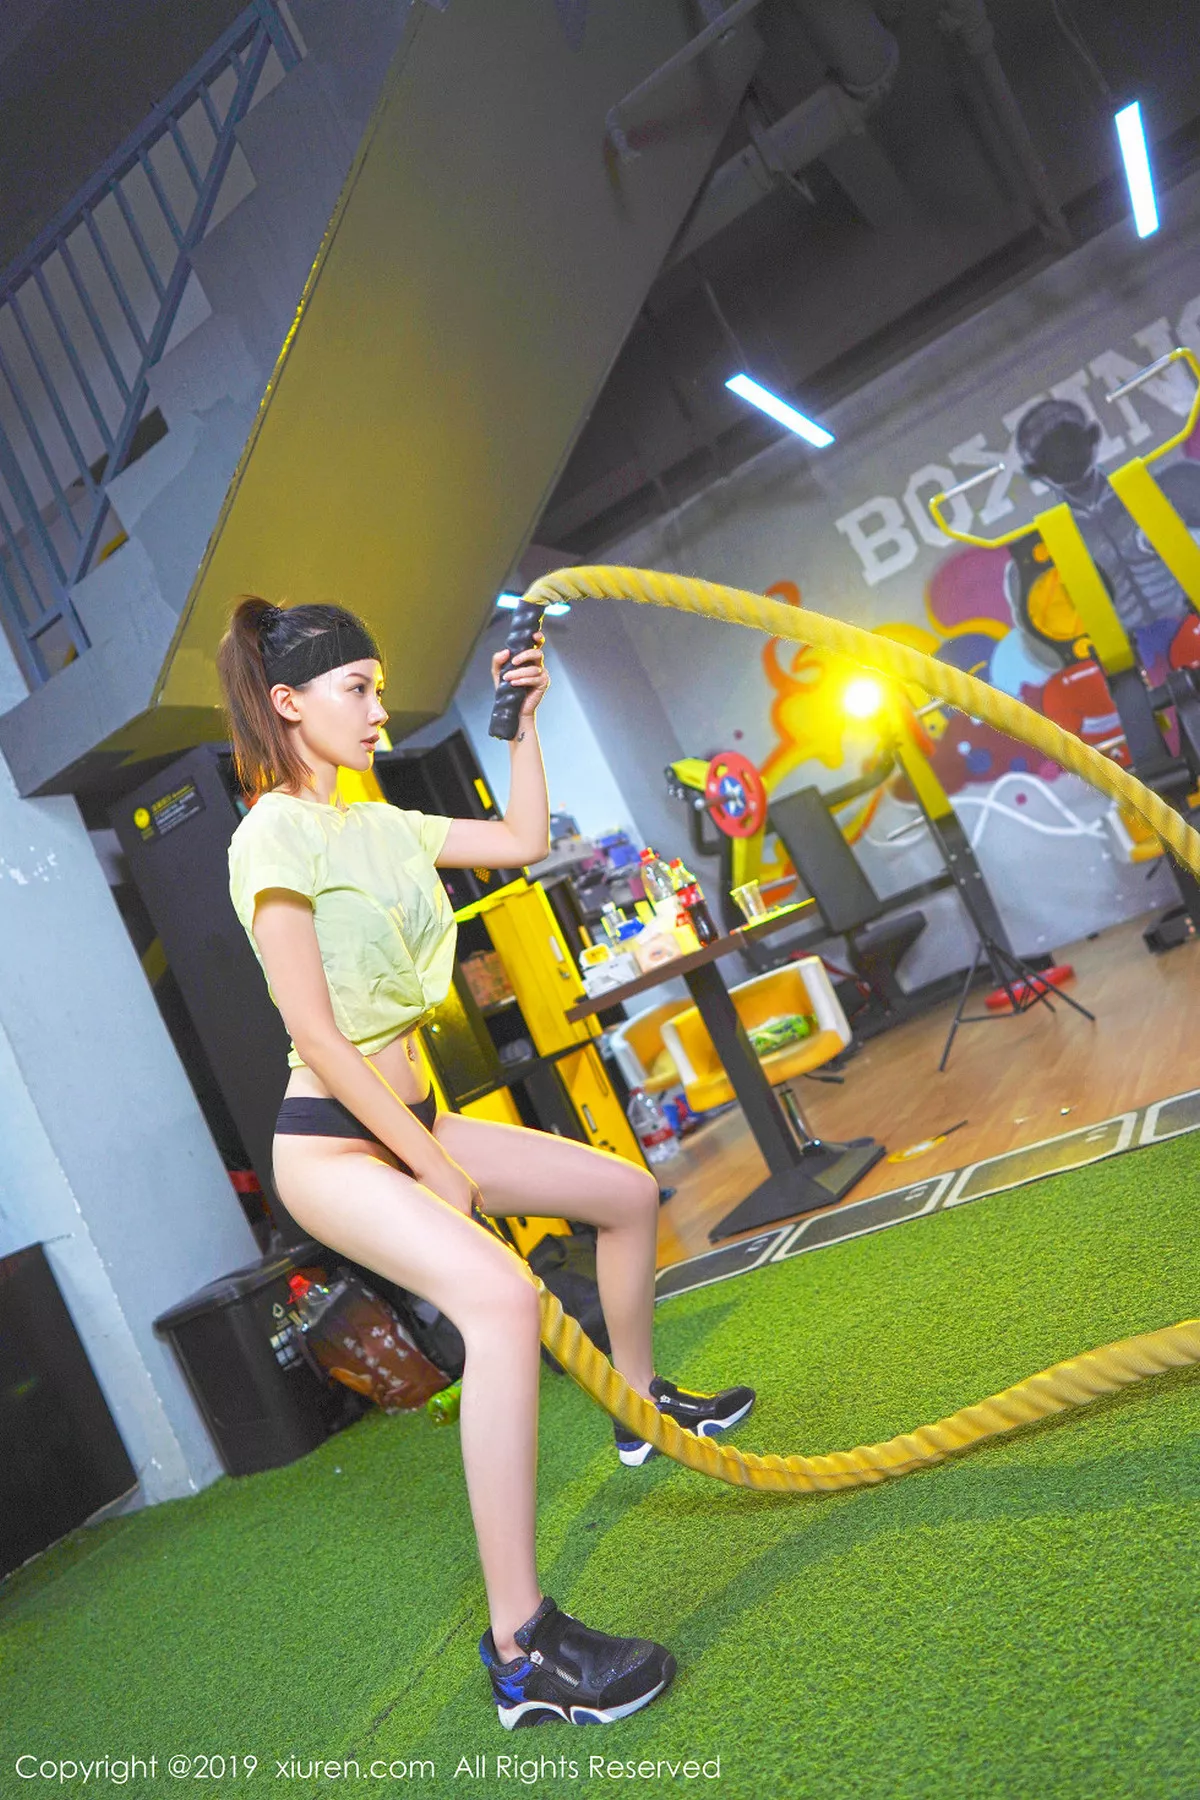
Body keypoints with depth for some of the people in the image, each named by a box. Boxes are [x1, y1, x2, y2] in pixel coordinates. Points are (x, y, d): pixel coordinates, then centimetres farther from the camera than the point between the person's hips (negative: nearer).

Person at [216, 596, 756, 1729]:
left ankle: (644, 1405, 37)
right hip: (331, 1147, -9)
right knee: (503, 1294, -33)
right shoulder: (273, 837, -16)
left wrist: (522, 721, 8)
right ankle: (522, 1652, -22)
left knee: (628, 1193, 14)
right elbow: (316, 1034, -21)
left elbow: (526, 840, 15)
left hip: (411, 1122, 9)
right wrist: (441, 1171, -17)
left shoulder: (380, 825, 9)